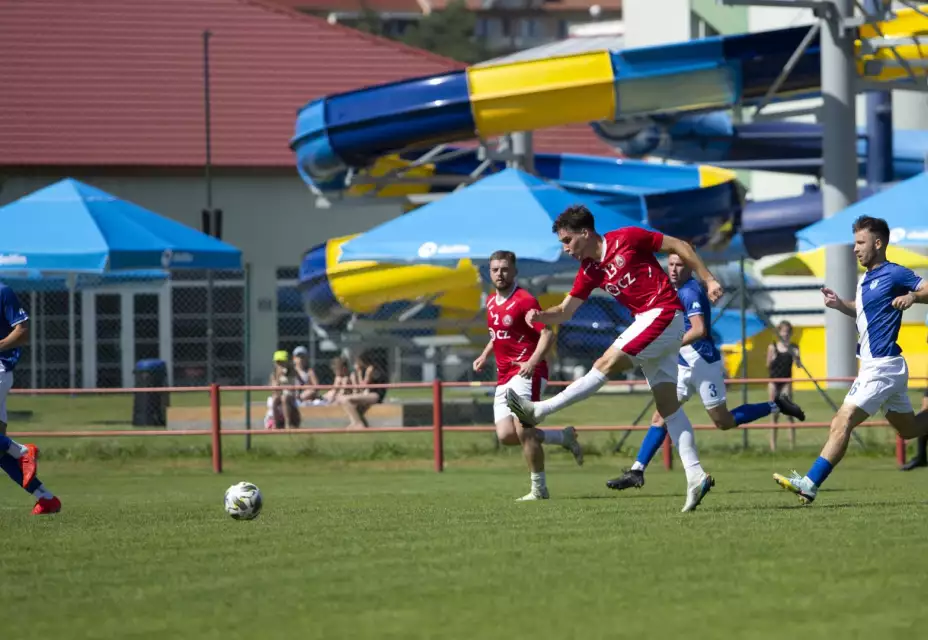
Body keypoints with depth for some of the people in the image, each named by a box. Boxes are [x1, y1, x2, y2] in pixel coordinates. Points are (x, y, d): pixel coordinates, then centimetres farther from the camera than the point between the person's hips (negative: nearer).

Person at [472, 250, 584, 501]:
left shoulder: (524, 300, -11)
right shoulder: (491, 302, 15)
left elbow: (547, 334, -17)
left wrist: (532, 362, -29)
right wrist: (485, 355, 17)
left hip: (526, 373, -8)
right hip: (503, 377, 8)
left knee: (523, 430, -18)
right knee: (506, 435, -4)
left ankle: (539, 489, -4)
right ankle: (564, 437, 17)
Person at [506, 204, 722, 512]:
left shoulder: (627, 238, -9)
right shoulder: (589, 271, 11)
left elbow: (680, 246, -1)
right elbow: (565, 311, 11)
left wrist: (708, 279, -5)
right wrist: (540, 315, -10)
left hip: (664, 313, -9)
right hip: (646, 322, 9)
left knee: (606, 364, -15)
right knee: (667, 404, 4)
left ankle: (539, 410, -15)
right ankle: (695, 476, 1)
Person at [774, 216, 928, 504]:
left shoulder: (894, 274, -12)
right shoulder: (866, 280, 15)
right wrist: (839, 304, 10)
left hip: (882, 366, -10)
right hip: (874, 364, 10)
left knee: (842, 423, -15)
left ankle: (810, 484, -18)